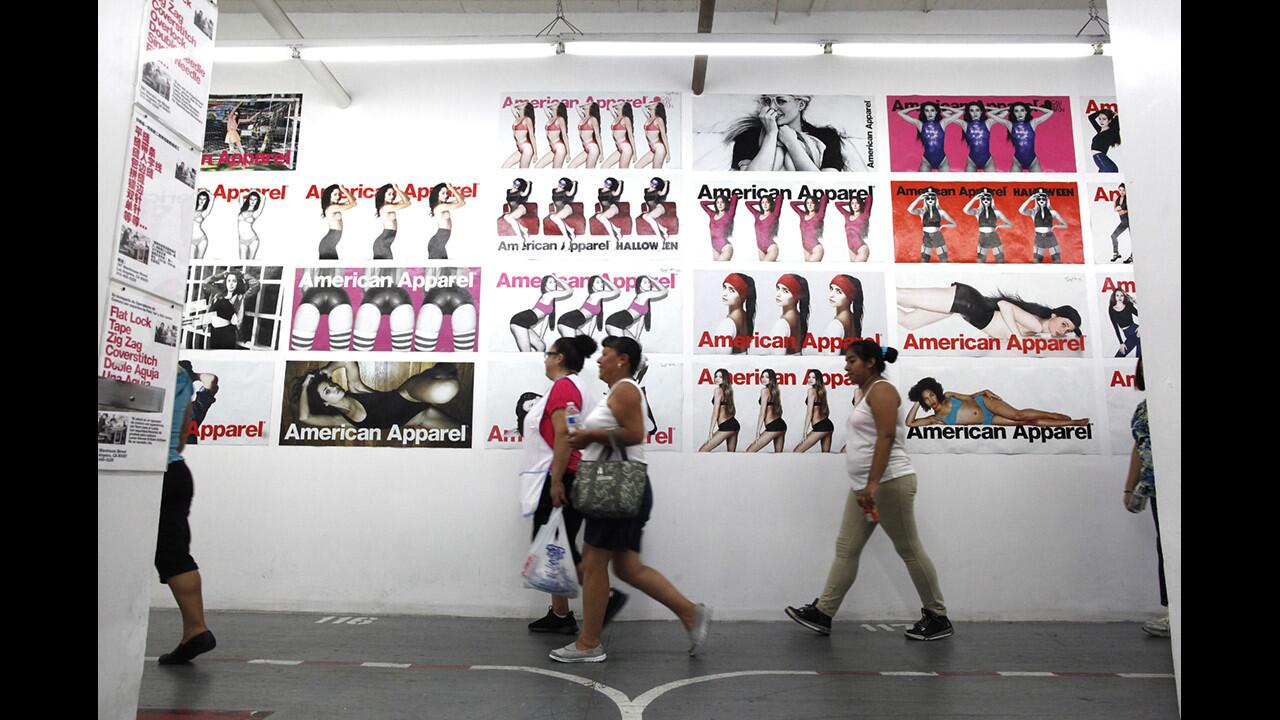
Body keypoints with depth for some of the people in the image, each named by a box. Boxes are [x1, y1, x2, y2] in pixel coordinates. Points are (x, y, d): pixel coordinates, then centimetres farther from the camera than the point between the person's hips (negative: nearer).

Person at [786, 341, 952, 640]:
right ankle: (822, 613, 10)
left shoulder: (881, 390, -11)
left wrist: (873, 484, -28)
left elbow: (886, 437, -22)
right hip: (864, 487, 10)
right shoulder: (863, 391, 18)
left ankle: (938, 618, 16)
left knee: (909, 550, 2)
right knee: (846, 549, 7)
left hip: (890, 483, -10)